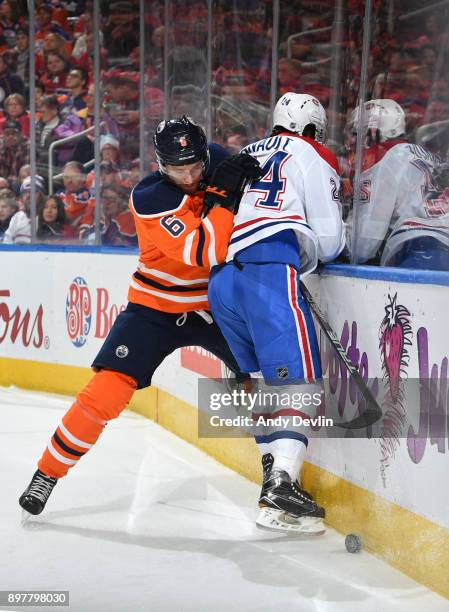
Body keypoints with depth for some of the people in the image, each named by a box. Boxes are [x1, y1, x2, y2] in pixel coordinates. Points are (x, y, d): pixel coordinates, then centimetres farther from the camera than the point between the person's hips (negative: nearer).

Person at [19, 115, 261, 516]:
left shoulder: (216, 163, -7)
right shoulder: (150, 198, -23)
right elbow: (202, 253, -34)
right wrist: (228, 199, -38)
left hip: (213, 305, 5)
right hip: (156, 308, -5)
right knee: (108, 390, -16)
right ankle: (48, 472, 0)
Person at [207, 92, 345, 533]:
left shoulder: (247, 156, 30)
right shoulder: (312, 157, 11)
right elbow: (328, 241, 5)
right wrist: (321, 251, 28)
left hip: (222, 277, 7)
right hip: (269, 271, -7)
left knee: (265, 377, 16)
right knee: (298, 376, -11)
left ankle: (275, 476, 15)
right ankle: (282, 489, -23)